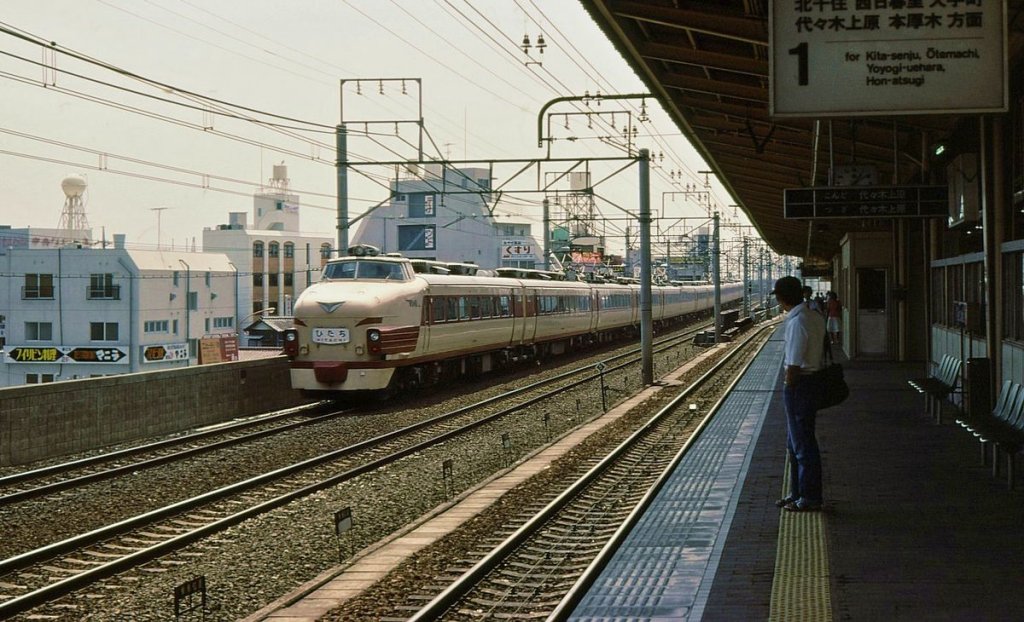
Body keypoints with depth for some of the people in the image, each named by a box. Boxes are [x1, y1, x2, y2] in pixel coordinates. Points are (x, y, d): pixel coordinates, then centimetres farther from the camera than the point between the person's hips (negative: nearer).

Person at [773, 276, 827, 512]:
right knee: (795, 443, 19)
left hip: (799, 384, -10)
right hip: (812, 380, 10)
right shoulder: (815, 317, 9)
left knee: (803, 444, 0)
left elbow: (793, 365, -21)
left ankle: (810, 498, 8)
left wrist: (788, 390, -12)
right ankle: (798, 493, 29)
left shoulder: (797, 323, -21)